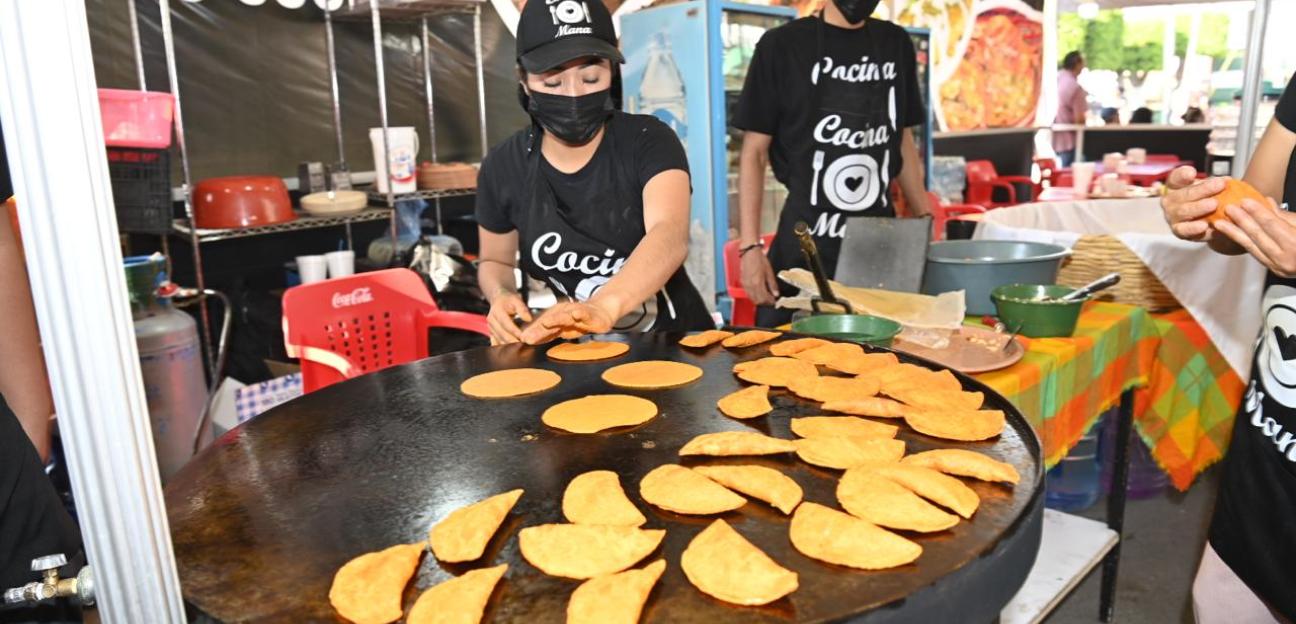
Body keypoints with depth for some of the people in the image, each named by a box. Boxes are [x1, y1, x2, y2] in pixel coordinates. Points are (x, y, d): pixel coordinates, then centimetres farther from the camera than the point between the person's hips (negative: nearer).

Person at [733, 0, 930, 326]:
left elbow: (904, 143, 16)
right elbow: (754, 153, -5)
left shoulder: (896, 43, 10)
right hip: (804, 251, -4)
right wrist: (750, 246, -12)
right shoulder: (782, 45, -4)